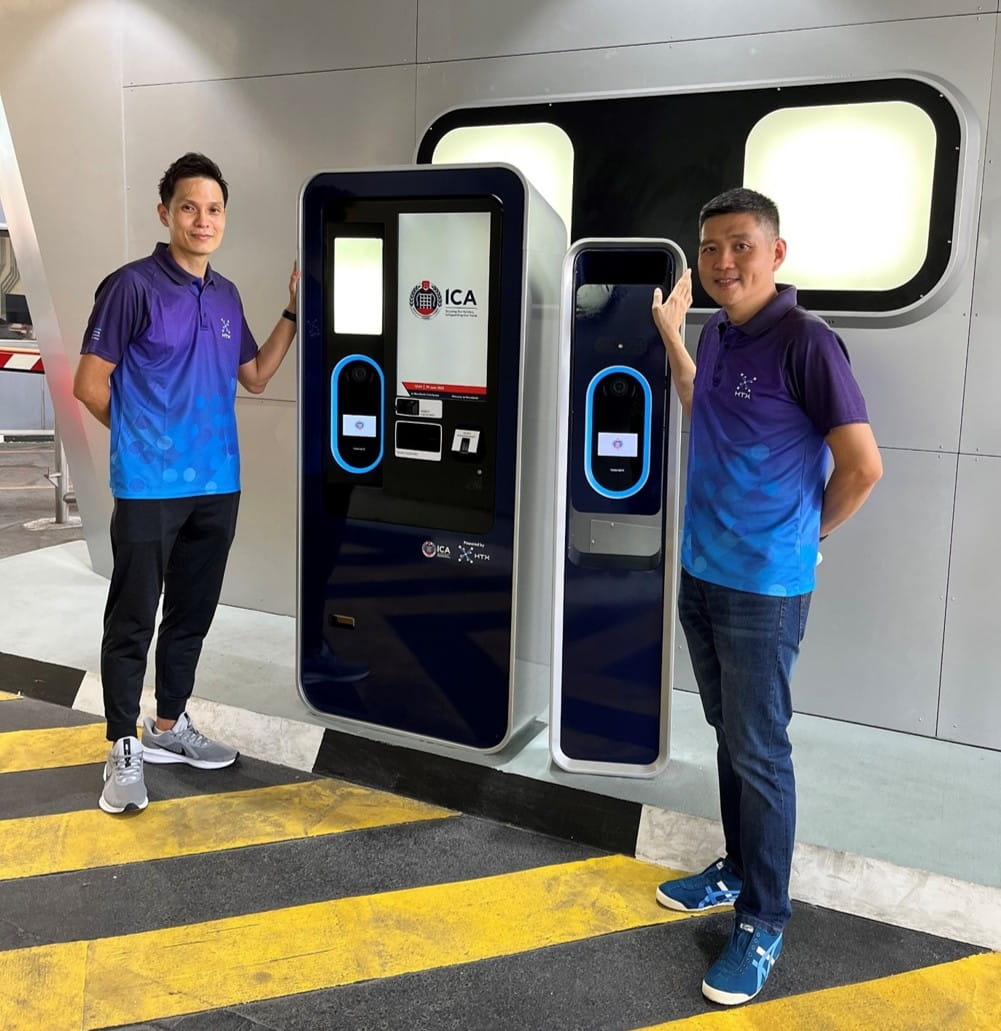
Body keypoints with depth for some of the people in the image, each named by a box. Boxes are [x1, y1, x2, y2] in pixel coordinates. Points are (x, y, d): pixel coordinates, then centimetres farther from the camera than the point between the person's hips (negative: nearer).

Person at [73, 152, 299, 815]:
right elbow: (90, 384, -6)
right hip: (149, 487, -6)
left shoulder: (227, 297, 11)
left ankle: (169, 726, 30)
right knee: (133, 620, 2)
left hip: (218, 486, 7)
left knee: (192, 613, 15)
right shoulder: (133, 286, -9)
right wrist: (143, 437, 5)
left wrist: (294, 312, 10)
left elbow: (255, 376, 18)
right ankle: (125, 749, 13)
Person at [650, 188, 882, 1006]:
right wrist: (671, 333, 21)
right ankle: (739, 870, 35)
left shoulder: (805, 341, -17)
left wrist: (801, 537, -1)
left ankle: (765, 922, 17)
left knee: (760, 753, 3)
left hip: (763, 586, -7)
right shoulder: (717, 336, 7)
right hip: (701, 572, 7)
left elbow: (863, 467, -15)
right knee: (729, 737, 18)